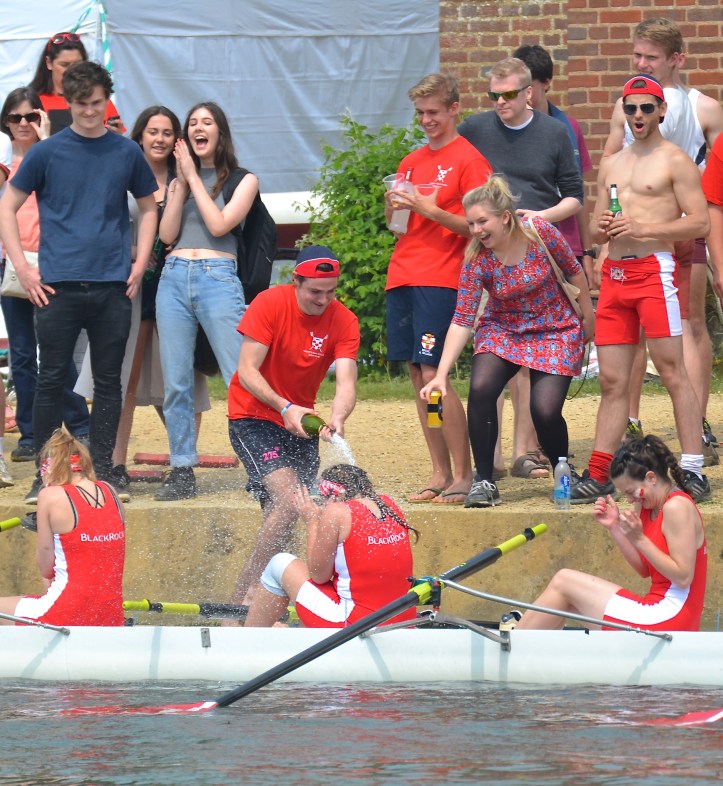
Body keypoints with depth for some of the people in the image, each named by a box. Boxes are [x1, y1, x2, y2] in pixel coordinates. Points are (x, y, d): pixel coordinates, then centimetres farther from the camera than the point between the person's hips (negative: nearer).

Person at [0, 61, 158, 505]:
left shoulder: (126, 153, 8)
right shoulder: (47, 153, 2)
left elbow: (148, 207, 19)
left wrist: (140, 264, 6)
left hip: (113, 285, 2)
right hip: (59, 284, -2)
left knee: (109, 380, 4)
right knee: (52, 379, -1)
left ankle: (102, 472, 11)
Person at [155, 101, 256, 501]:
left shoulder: (242, 180, 8)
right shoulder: (179, 181, 20)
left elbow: (219, 224, -7)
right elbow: (167, 234, 8)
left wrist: (195, 178, -2)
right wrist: (181, 183, 3)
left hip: (218, 278, -4)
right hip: (174, 279, 4)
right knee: (175, 382, 0)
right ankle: (182, 471, 5)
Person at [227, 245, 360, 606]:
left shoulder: (343, 321, -9)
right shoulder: (269, 304, -17)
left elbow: (346, 381, -19)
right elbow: (247, 371, -20)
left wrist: (337, 419, -41)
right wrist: (285, 408, -34)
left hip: (299, 421, 5)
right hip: (254, 417, -5)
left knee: (280, 517, 4)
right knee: (288, 498, -23)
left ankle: (242, 600, 16)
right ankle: (248, 595, -17)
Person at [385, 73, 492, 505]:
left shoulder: (468, 160, -3)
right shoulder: (413, 161, 19)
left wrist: (433, 211, -18)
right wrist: (394, 206, 1)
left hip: (441, 279, -7)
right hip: (403, 276, 7)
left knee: (433, 376, -13)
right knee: (417, 375, 5)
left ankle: (464, 476, -9)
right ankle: (440, 475, 9)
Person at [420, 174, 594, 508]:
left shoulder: (539, 230, -22)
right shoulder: (476, 260, -20)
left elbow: (573, 270, -4)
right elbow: (462, 320, -22)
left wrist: (587, 315, 5)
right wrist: (441, 375, -30)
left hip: (554, 330, -1)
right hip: (502, 328, 1)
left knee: (545, 410, -16)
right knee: (480, 390, -25)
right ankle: (484, 481, -14)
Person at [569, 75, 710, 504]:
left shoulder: (674, 160, -1)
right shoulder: (611, 165, 20)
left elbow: (700, 223, -9)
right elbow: (596, 229, 25)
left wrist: (641, 228, -16)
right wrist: (603, 228, 0)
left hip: (655, 269, -6)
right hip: (615, 274, 6)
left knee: (672, 369, -10)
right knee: (613, 380, 5)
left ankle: (694, 471, -11)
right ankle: (598, 474, 6)